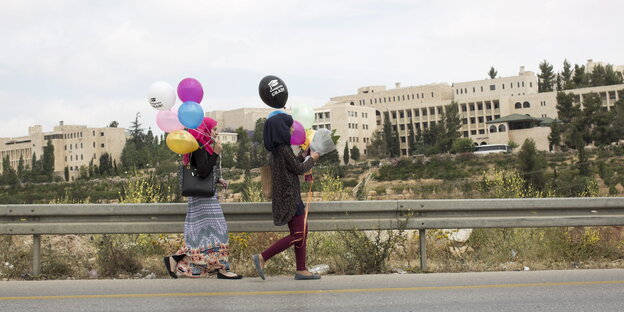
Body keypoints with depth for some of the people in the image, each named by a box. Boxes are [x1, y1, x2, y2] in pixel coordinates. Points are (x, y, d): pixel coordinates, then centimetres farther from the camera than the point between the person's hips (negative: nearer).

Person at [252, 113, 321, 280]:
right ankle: (262, 258, -8)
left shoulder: (275, 150, 10)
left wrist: (303, 156, 26)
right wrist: (311, 158, 6)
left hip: (285, 196, 10)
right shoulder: (284, 149, -18)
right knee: (297, 235, -7)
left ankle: (301, 270, 14)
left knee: (302, 231, 13)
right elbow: (300, 169, -10)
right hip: (289, 196, -10)